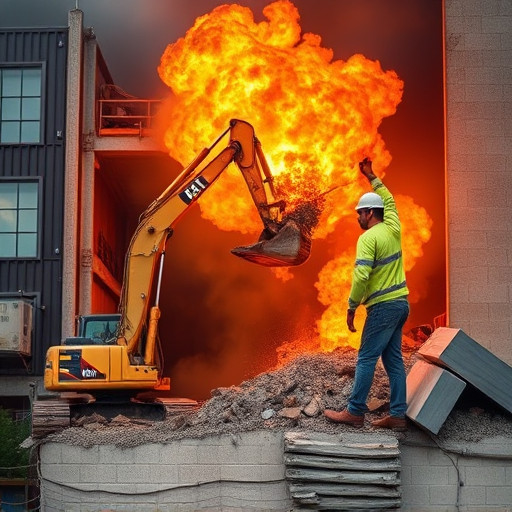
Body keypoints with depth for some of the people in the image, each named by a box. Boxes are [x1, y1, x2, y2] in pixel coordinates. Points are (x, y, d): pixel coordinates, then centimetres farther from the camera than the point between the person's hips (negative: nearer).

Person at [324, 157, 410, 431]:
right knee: (393, 358, 8)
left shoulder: (368, 238, -13)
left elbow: (361, 276, -21)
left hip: (383, 306, -8)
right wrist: (371, 177, 36)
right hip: (400, 302, 8)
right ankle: (398, 415, 7)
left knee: (366, 358, -4)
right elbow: (389, 200, 30)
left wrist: (351, 308, -13)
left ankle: (355, 412, -2)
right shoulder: (393, 228, 9)